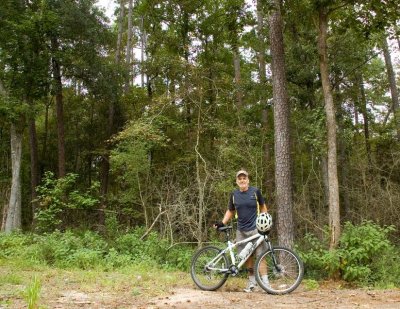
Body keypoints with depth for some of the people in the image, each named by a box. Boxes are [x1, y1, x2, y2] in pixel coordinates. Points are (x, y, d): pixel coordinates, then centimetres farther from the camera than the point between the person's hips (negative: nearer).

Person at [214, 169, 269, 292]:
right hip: (241, 230, 3)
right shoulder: (234, 194, 5)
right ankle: (252, 281, 19)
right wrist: (222, 223, 2)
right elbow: (230, 211, 15)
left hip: (255, 228, -3)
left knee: (260, 255, -7)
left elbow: (263, 206, 10)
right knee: (247, 256, 6)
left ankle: (265, 282, -4)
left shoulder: (255, 191, -1)